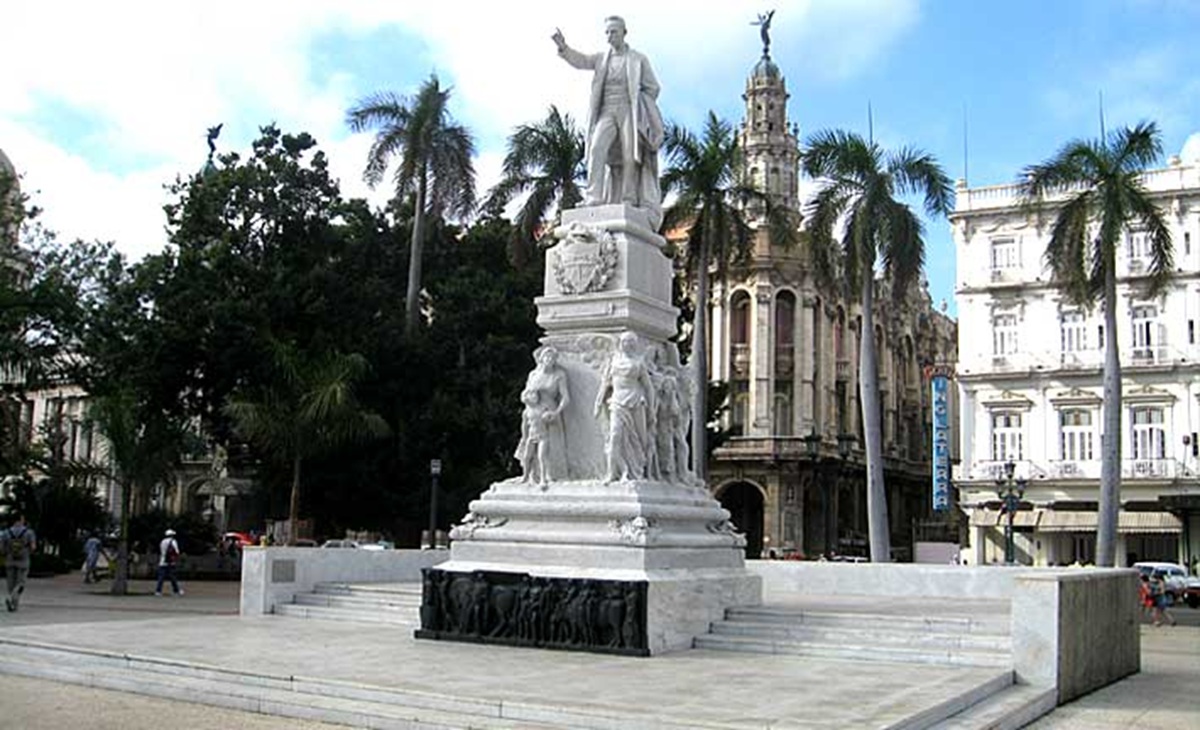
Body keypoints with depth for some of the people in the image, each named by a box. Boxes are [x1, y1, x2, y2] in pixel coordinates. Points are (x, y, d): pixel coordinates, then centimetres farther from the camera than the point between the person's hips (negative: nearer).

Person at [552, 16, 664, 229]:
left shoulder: (639, 59, 10)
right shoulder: (602, 58, 16)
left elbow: (652, 88, 10)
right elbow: (580, 60, 2)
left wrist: (638, 108, -2)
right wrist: (563, 47, -15)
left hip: (629, 112, -2)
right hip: (606, 113, 2)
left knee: (629, 157, -12)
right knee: (597, 149, -20)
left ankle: (628, 204, -11)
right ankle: (593, 198, -27)